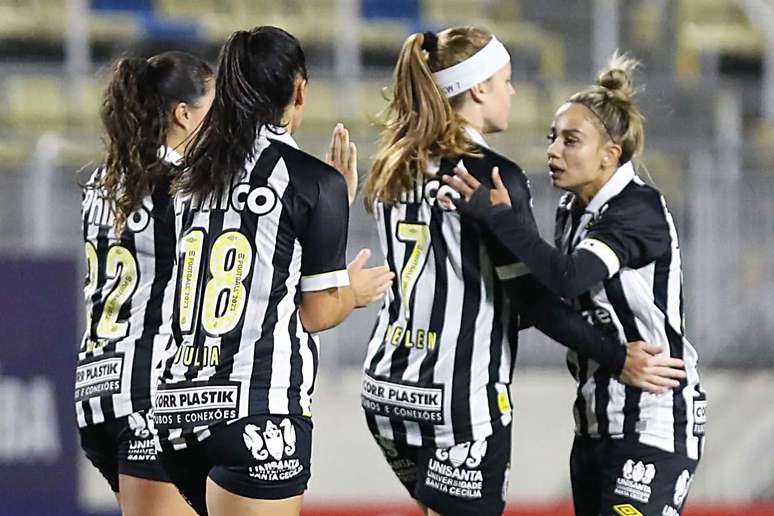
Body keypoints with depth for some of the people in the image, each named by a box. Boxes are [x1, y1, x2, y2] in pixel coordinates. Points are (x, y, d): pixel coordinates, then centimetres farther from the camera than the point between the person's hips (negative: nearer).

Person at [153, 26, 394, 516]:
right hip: (257, 411, -6)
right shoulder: (314, 181, -5)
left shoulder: (193, 176, 12)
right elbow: (317, 313, -3)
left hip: (179, 404, 6)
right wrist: (354, 291, 20)